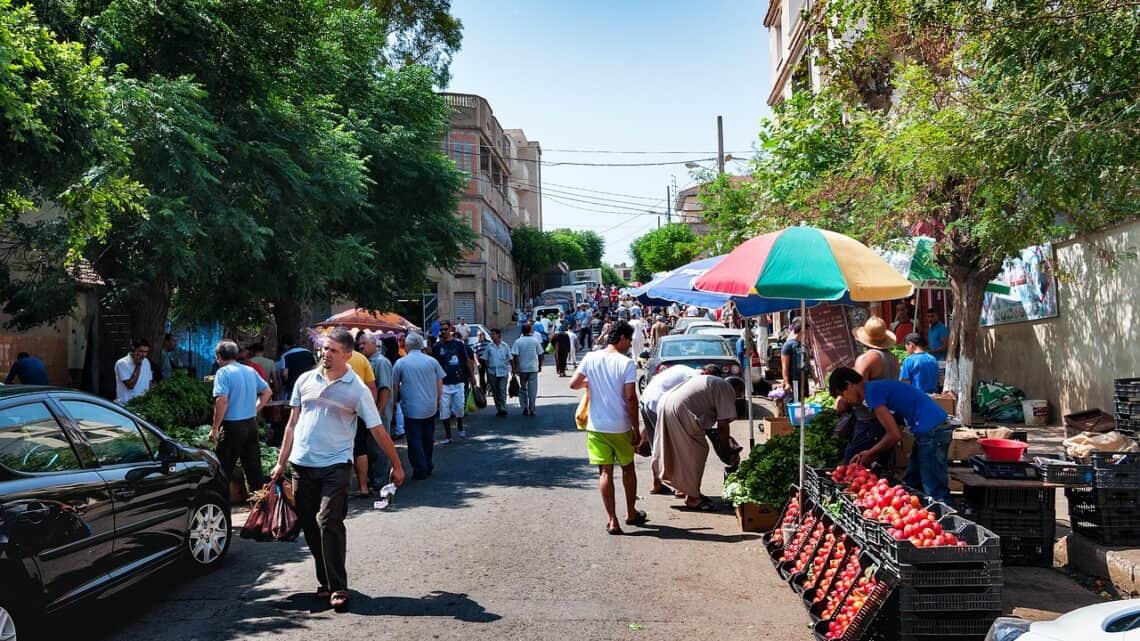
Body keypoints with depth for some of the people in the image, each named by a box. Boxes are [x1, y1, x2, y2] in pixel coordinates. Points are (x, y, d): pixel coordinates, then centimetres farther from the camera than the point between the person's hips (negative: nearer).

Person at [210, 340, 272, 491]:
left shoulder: (223, 372, -11)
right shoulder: (250, 371, 9)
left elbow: (222, 401, -20)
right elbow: (267, 392, 16)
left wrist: (214, 428, -14)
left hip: (232, 426, -6)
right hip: (251, 424, 6)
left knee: (224, 470, 3)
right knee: (253, 467, 12)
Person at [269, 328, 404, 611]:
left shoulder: (357, 390, -6)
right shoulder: (305, 380, 6)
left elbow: (378, 430, -2)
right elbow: (293, 423, 13)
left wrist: (396, 465, 1)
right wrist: (281, 462, 12)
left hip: (335, 465, -4)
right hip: (302, 464, 5)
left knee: (329, 523, -14)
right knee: (309, 526, 9)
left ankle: (338, 588, -5)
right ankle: (325, 581, 23)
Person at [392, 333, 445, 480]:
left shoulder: (400, 363, -5)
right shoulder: (432, 361, 1)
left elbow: (395, 386, 1)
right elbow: (440, 384, 5)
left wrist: (397, 402, 15)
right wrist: (438, 402, 17)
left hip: (411, 408, -3)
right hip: (430, 408, 3)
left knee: (415, 440, 4)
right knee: (427, 438, 16)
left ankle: (420, 470, 3)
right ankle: (428, 467, 25)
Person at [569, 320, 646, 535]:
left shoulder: (590, 358, -1)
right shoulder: (627, 363, -11)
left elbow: (573, 384, -1)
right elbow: (630, 398, -14)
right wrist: (636, 429, -7)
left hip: (596, 426, 2)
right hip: (621, 427, -2)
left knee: (605, 472, 4)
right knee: (628, 468, 18)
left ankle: (612, 520, 1)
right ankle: (631, 513, 31)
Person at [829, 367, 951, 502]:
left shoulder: (872, 391, -13)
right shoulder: (877, 387, 16)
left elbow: (894, 434, -16)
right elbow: (894, 431, 17)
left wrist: (870, 454, -1)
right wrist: (868, 454, 11)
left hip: (931, 431, -10)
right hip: (931, 430, 10)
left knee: (936, 493, -6)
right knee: (911, 485, 16)